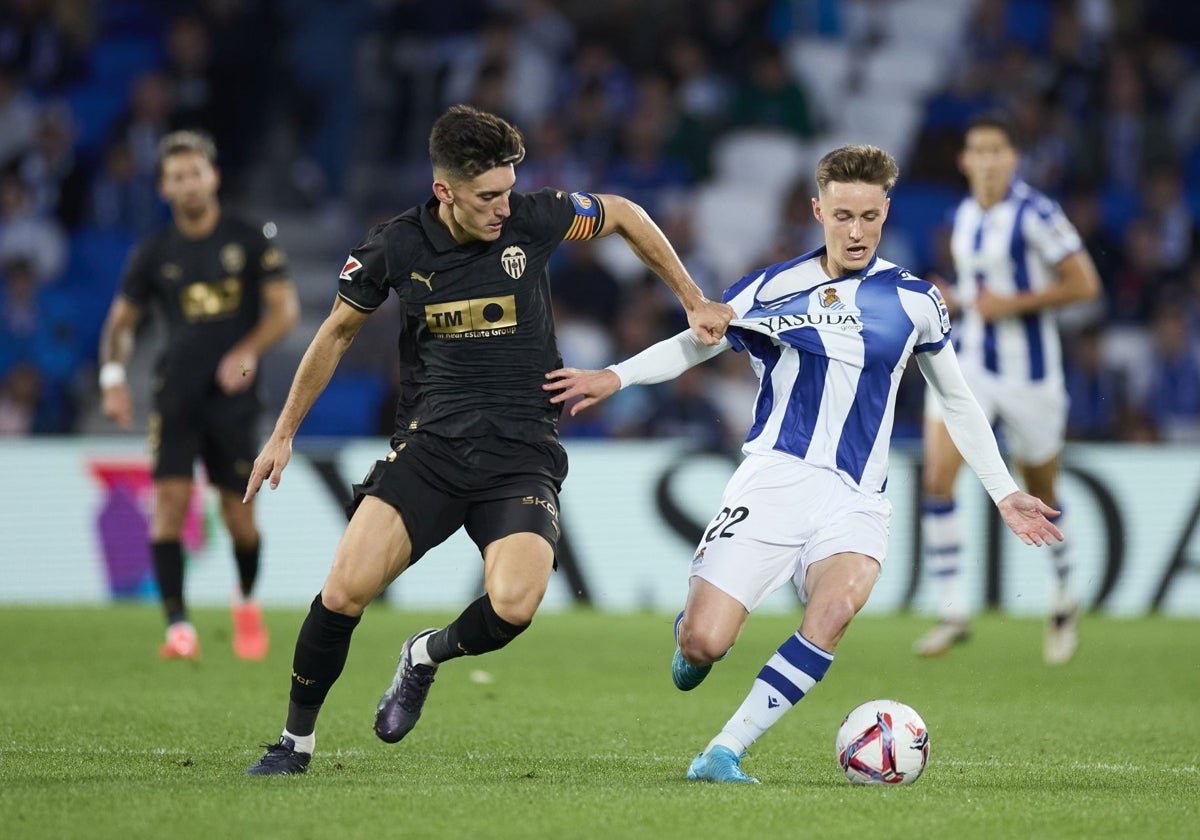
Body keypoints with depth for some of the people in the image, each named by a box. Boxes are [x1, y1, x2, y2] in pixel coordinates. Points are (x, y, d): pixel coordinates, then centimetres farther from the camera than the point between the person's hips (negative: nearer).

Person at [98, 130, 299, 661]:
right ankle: (178, 627, -14)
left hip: (234, 395, -1)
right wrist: (113, 377, -3)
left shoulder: (250, 240, 1)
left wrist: (249, 352, -17)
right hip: (176, 394, 1)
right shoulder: (154, 253, 6)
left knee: (239, 515, 2)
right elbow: (120, 321, 14)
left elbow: (285, 308, 0)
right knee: (171, 501, -14)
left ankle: (247, 600, 32)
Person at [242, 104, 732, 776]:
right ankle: (296, 739, 7)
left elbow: (624, 215, 14)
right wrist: (285, 433, 18)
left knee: (514, 605, -25)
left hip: (523, 454, -1)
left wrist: (695, 302, 15)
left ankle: (427, 655, 11)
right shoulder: (396, 247, -3)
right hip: (429, 443, 1)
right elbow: (338, 333, 15)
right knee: (345, 591, -16)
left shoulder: (532, 219, -6)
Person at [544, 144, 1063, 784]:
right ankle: (692, 631, 25)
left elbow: (958, 401, 21)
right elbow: (692, 343, 12)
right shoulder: (773, 289, 3)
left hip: (855, 498, 1)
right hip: (776, 476, -1)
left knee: (838, 605, -32)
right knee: (704, 644, -16)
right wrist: (615, 377, -5)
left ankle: (723, 754, -26)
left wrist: (1004, 493, 19)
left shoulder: (914, 300, 9)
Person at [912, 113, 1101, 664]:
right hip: (971, 365, 5)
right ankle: (953, 612, -12)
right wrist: (961, 299, 5)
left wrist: (1013, 303, -20)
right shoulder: (964, 216, 7)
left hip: (1029, 372, -5)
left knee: (1041, 496, 10)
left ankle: (1064, 599, 37)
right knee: (937, 477, -15)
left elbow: (1084, 284, -16)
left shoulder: (1035, 214, -14)